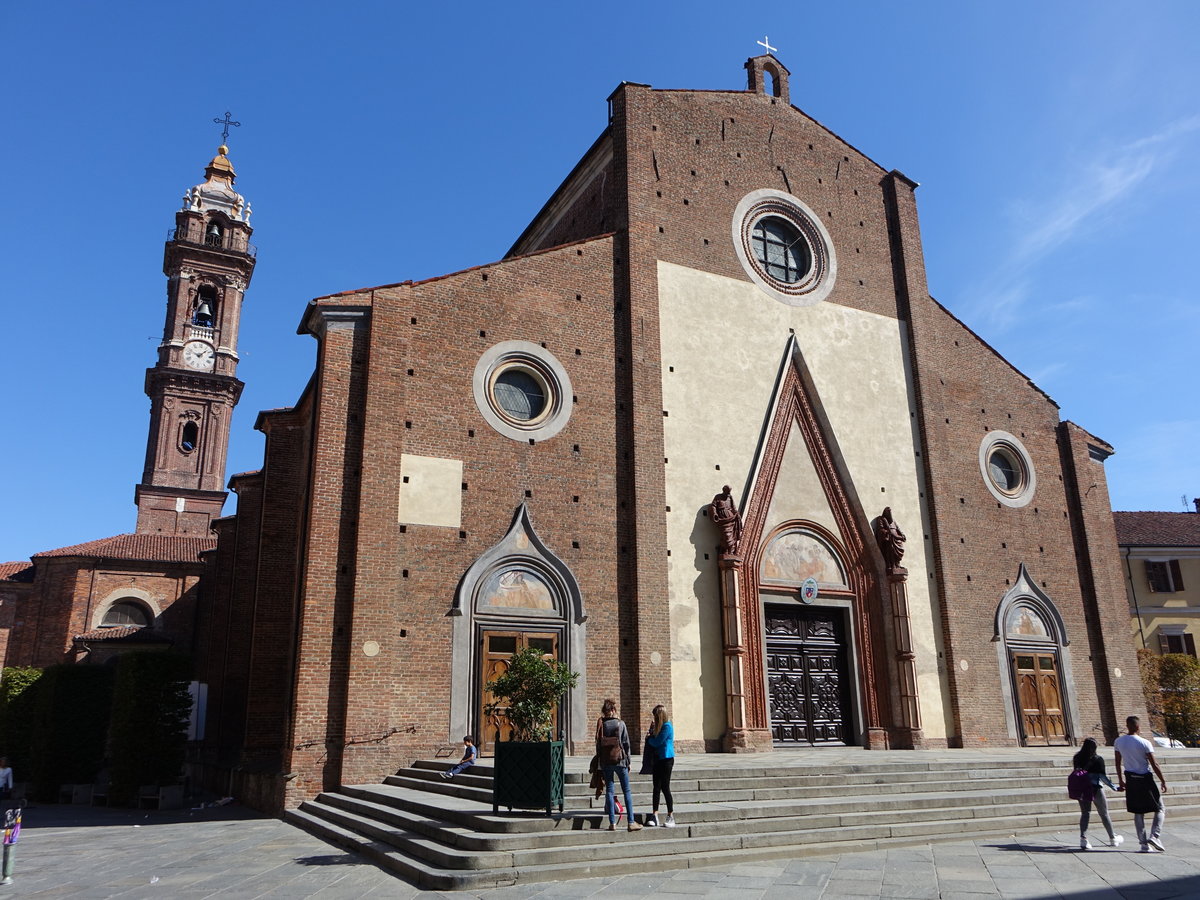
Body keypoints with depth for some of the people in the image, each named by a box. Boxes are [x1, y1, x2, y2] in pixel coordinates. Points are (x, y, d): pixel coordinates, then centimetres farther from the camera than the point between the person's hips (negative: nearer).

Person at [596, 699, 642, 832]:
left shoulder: (601, 724, -1)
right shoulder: (620, 724, -4)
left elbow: (598, 743, 1)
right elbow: (626, 744, -2)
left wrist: (599, 761, 9)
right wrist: (628, 761, 6)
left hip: (605, 762, 2)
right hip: (620, 760, -2)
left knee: (609, 791, 7)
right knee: (627, 791, 5)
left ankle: (612, 823, 5)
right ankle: (631, 822, 4)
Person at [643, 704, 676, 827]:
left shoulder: (667, 726, -14)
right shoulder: (660, 726, 15)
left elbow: (657, 742, -16)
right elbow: (654, 741, 16)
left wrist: (649, 739, 4)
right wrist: (652, 732, 1)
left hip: (666, 759, -8)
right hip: (658, 759, 8)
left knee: (665, 788, -4)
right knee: (657, 787, 5)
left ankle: (671, 817, 5)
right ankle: (655, 815, 7)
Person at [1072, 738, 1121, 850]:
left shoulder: (1077, 758, 3)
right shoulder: (1098, 759, -9)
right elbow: (1102, 776, -14)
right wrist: (1114, 787, -8)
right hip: (1095, 788, -3)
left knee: (1085, 813, 7)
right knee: (1104, 814, 12)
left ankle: (1083, 838, -5)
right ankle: (1113, 838, 26)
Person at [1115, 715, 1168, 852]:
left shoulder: (1119, 742, 1)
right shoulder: (1144, 743, -14)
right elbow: (1154, 764, -12)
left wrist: (1120, 780, 17)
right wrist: (1163, 781, -1)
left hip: (1130, 779, 4)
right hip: (1144, 779, -4)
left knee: (1138, 812, 11)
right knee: (1160, 809, 11)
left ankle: (1144, 844, 10)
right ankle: (1154, 835, -6)